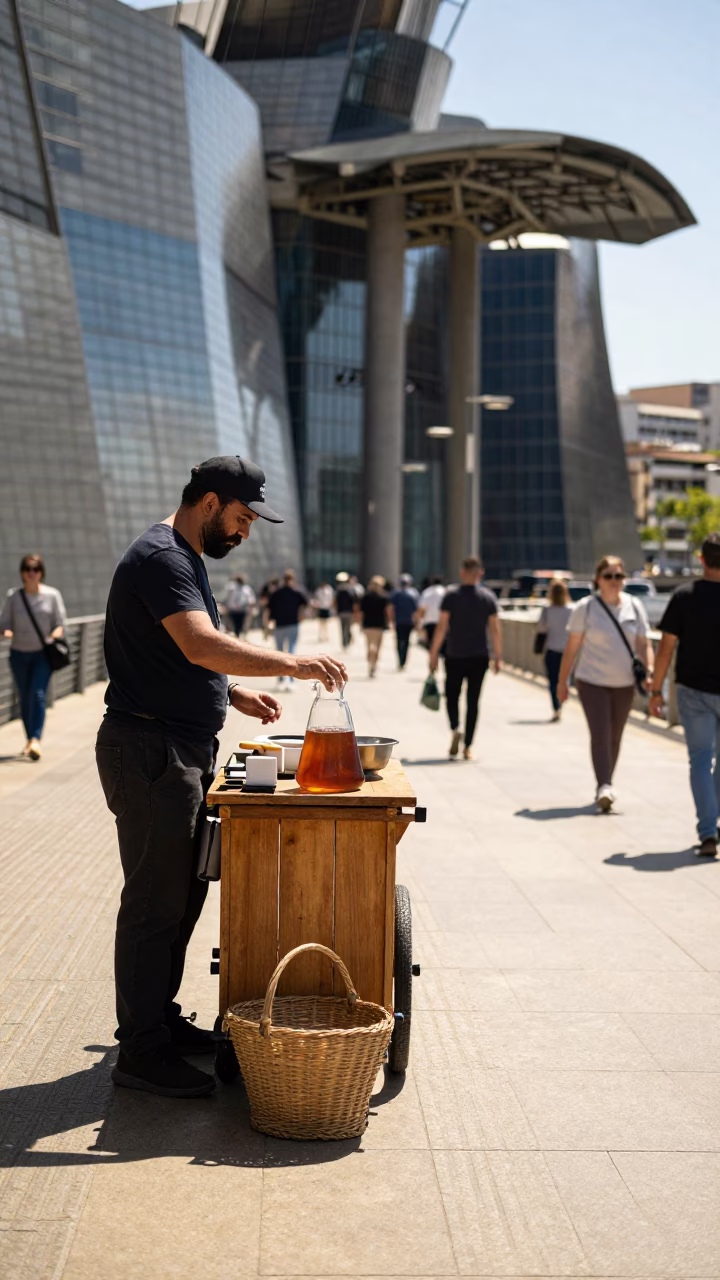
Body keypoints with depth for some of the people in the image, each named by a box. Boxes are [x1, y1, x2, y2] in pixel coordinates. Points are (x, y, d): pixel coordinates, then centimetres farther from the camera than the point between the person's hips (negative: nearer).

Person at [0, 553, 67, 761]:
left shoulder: (52, 595, -1)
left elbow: (61, 623, 3)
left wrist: (56, 634, -19)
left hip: (43, 653, -2)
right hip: (19, 654, 2)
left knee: (38, 695, -15)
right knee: (24, 698, 8)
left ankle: (36, 740, -22)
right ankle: (29, 739, 21)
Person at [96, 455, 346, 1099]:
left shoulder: (186, 559, 18)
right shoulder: (161, 558, -16)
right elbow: (202, 646, -30)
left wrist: (236, 694, 12)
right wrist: (291, 664, -27)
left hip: (183, 750, 10)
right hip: (151, 751, -10)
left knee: (182, 893, 16)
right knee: (156, 901, -4)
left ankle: (160, 1019, 28)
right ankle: (141, 1052, 5)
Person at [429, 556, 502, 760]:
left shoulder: (451, 595, -5)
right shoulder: (488, 597, 1)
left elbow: (442, 627, -7)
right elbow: (495, 630, 1)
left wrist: (434, 654, -1)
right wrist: (497, 656, 9)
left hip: (455, 656, -1)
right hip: (479, 657, 2)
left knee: (452, 695, 11)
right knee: (473, 700, 8)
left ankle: (455, 729, -16)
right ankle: (468, 747, 7)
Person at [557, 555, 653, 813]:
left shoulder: (634, 607, 3)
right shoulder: (585, 607, -6)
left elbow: (643, 644, 4)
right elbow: (572, 647, -2)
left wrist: (649, 670, -13)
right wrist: (562, 681, -1)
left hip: (624, 684, 4)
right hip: (592, 682, -4)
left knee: (614, 738, 12)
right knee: (600, 735, -15)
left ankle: (605, 788, 25)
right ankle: (604, 788, -22)